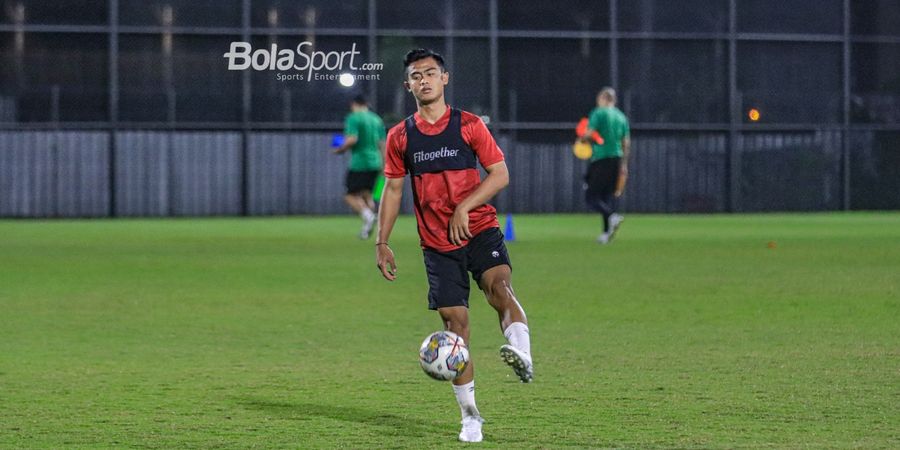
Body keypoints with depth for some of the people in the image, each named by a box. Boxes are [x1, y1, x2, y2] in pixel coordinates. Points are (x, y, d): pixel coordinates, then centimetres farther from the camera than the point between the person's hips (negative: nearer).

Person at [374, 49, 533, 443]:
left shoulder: (469, 125, 0)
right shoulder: (400, 137, 7)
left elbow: (500, 174, -2)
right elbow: (392, 189, 13)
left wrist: (464, 207, -15)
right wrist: (382, 243, 7)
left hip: (480, 229, -2)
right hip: (437, 244, 2)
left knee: (499, 285, -31)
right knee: (454, 321, -2)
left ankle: (522, 354, -49)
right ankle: (470, 415, 6)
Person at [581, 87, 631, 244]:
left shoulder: (599, 113, -5)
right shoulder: (621, 116, 14)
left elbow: (589, 135, -14)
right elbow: (626, 143, 13)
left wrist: (582, 139, 9)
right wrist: (624, 164, 18)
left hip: (601, 160, -6)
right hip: (617, 159, 6)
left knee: (591, 196, -3)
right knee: (608, 195, 10)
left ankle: (612, 216, -27)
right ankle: (607, 232, 4)